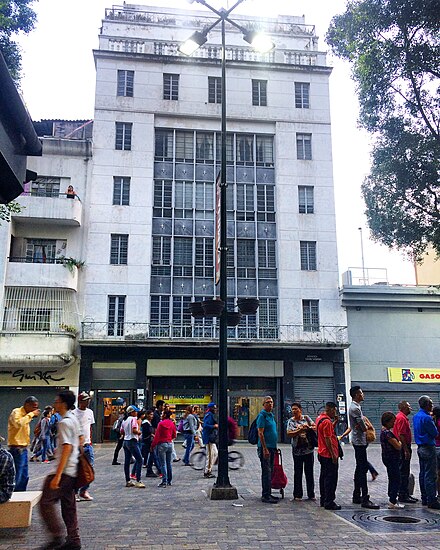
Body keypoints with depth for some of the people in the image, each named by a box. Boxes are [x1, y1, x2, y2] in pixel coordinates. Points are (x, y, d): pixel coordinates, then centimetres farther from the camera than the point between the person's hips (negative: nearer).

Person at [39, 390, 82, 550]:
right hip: (72, 470, 10)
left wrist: (57, 476, -24)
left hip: (63, 470, -10)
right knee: (68, 506, 13)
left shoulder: (64, 422, -17)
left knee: (46, 502, -2)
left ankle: (57, 537, 1)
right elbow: (80, 439, 22)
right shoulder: (74, 419, 12)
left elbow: (67, 449, -23)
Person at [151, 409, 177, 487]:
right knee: (169, 463, 12)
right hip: (170, 444, 5)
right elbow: (174, 435, 11)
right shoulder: (172, 423, 3)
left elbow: (157, 436, -12)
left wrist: (152, 445, -6)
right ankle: (169, 481, 17)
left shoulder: (161, 423, -12)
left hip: (162, 444, -5)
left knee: (163, 464, -3)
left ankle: (164, 481, -5)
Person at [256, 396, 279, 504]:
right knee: (266, 472, -8)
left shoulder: (271, 415, 16)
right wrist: (265, 449, -22)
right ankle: (266, 496, -5)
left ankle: (268, 494, 21)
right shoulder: (262, 416, -12)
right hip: (265, 447, -9)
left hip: (272, 447, 9)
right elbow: (260, 433, -18)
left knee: (270, 471, 13)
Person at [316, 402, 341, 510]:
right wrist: (333, 454, -19)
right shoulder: (327, 421, -20)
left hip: (322, 453, 10)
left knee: (324, 476, 16)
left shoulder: (320, 418, 12)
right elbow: (328, 439, -22)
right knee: (331, 478, -5)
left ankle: (323, 500, 23)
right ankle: (329, 502, -3)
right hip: (329, 454, -10)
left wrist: (334, 422, 10)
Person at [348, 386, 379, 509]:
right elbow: (364, 427, -18)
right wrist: (366, 426, 3)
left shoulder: (355, 407, 16)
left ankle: (357, 496, 21)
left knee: (360, 468, 15)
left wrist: (364, 424, -2)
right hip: (359, 441, -11)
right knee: (363, 469, -11)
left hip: (358, 441, 11)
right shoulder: (355, 408, -18)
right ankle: (365, 499, -12)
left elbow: (363, 420, 18)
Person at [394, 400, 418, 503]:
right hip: (403, 448, -11)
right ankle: (402, 496, -3)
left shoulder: (402, 417, 18)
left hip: (404, 448, 11)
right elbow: (401, 435, -22)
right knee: (403, 473, -7)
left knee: (404, 472, 14)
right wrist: (406, 450, -23)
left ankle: (405, 494, 21)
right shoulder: (401, 418, -16)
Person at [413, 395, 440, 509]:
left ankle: (424, 499, 19)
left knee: (423, 474, 13)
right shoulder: (426, 418, -19)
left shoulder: (416, 416, 11)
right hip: (428, 448, -10)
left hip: (420, 447, 10)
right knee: (430, 476, -6)